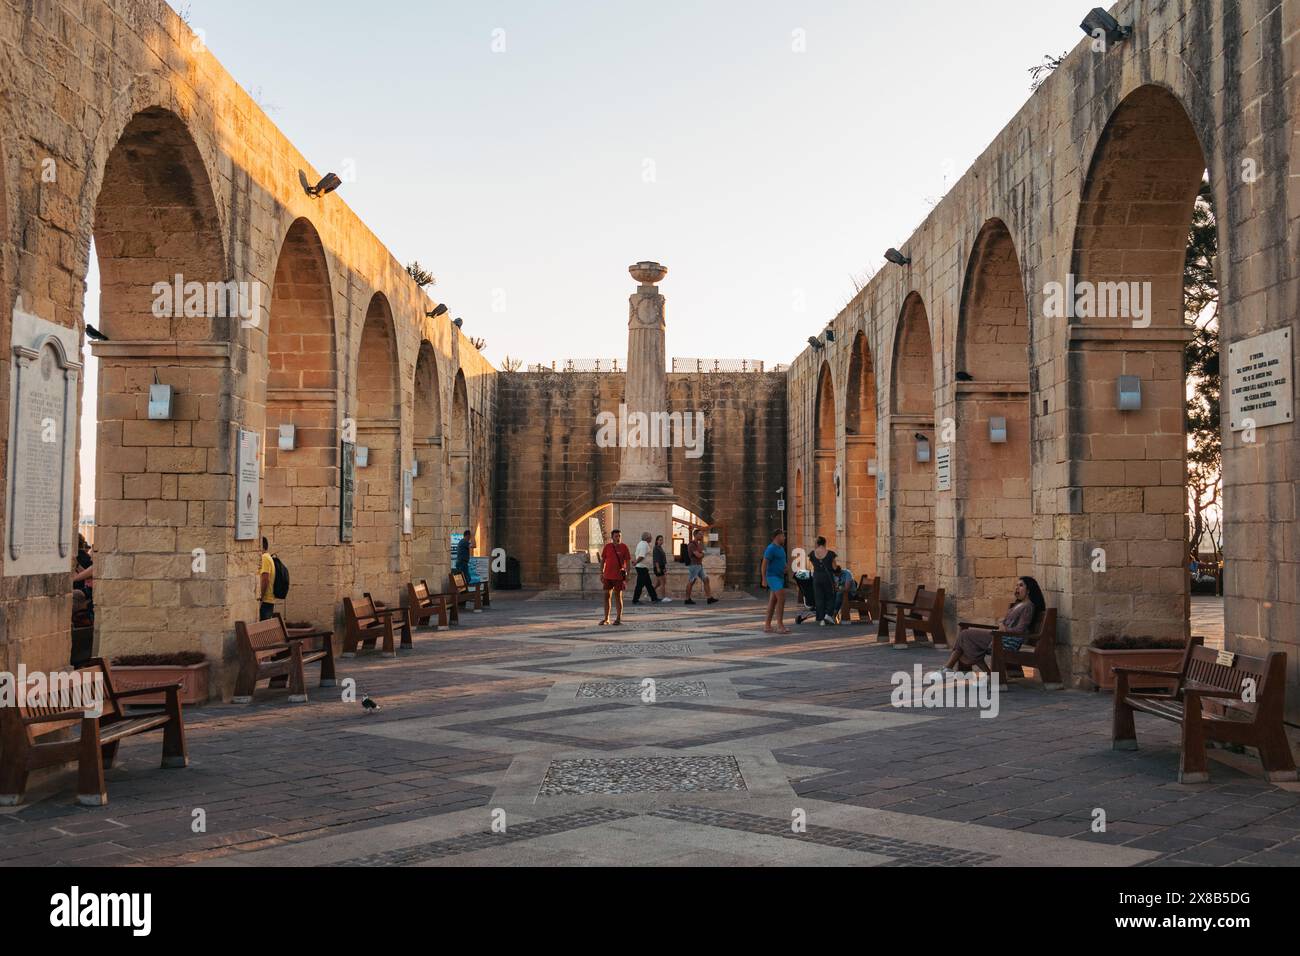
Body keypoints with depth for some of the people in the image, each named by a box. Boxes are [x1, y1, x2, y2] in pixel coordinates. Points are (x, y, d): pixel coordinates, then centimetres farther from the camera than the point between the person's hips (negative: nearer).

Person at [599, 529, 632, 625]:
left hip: (619, 576, -3)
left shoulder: (624, 547, -2)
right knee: (607, 596, 5)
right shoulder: (607, 546, 4)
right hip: (608, 576, 3)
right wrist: (601, 573, 6)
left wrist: (626, 575, -6)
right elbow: (602, 560, 10)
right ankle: (606, 619, 12)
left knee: (618, 596, 1)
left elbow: (628, 562, -1)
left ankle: (619, 618, 9)